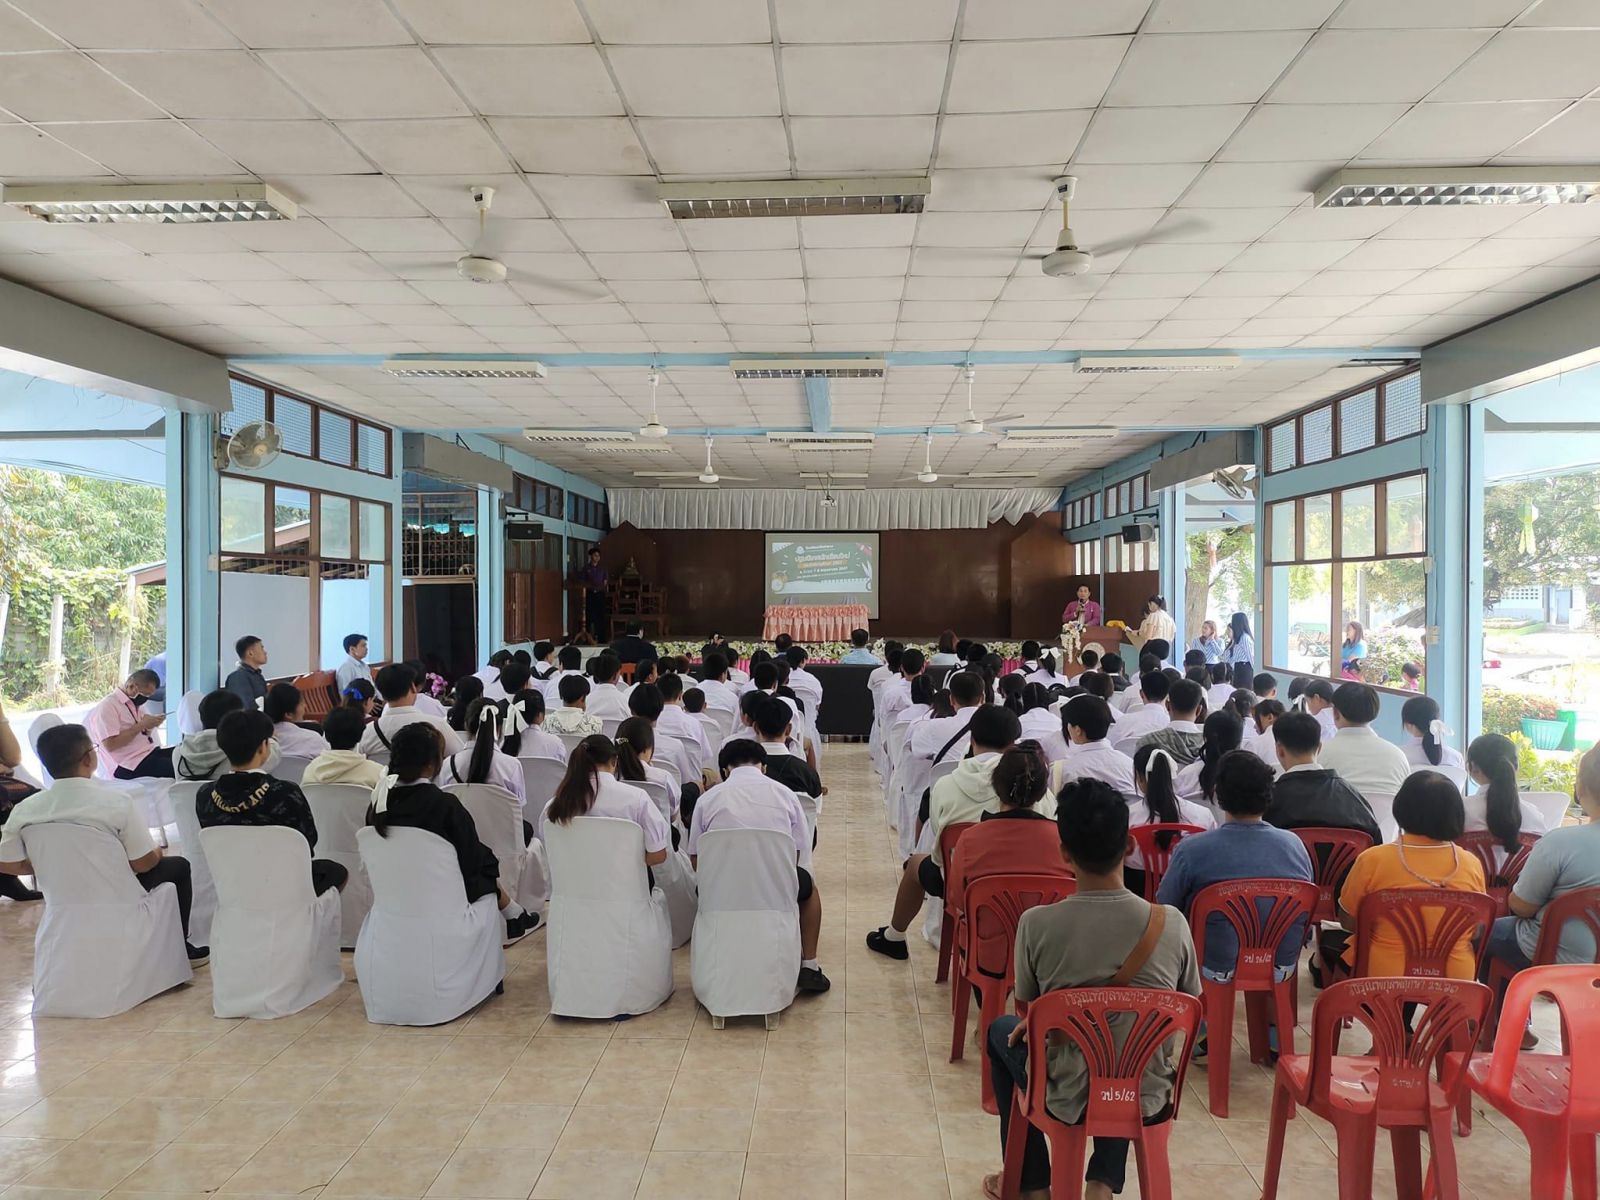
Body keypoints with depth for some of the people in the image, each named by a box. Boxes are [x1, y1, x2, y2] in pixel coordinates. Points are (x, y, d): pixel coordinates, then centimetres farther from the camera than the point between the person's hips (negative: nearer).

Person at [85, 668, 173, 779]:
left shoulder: (134, 703, 17)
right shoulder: (107, 706, -8)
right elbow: (110, 745, -18)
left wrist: (148, 725, 1)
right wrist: (141, 725, -15)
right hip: (130, 766, -9)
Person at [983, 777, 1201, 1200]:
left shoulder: (1037, 923, -20)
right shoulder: (1171, 924, -15)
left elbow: (1027, 1011, -2)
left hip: (1066, 1100, -2)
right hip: (1148, 1100, 2)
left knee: (1000, 1031, 29)